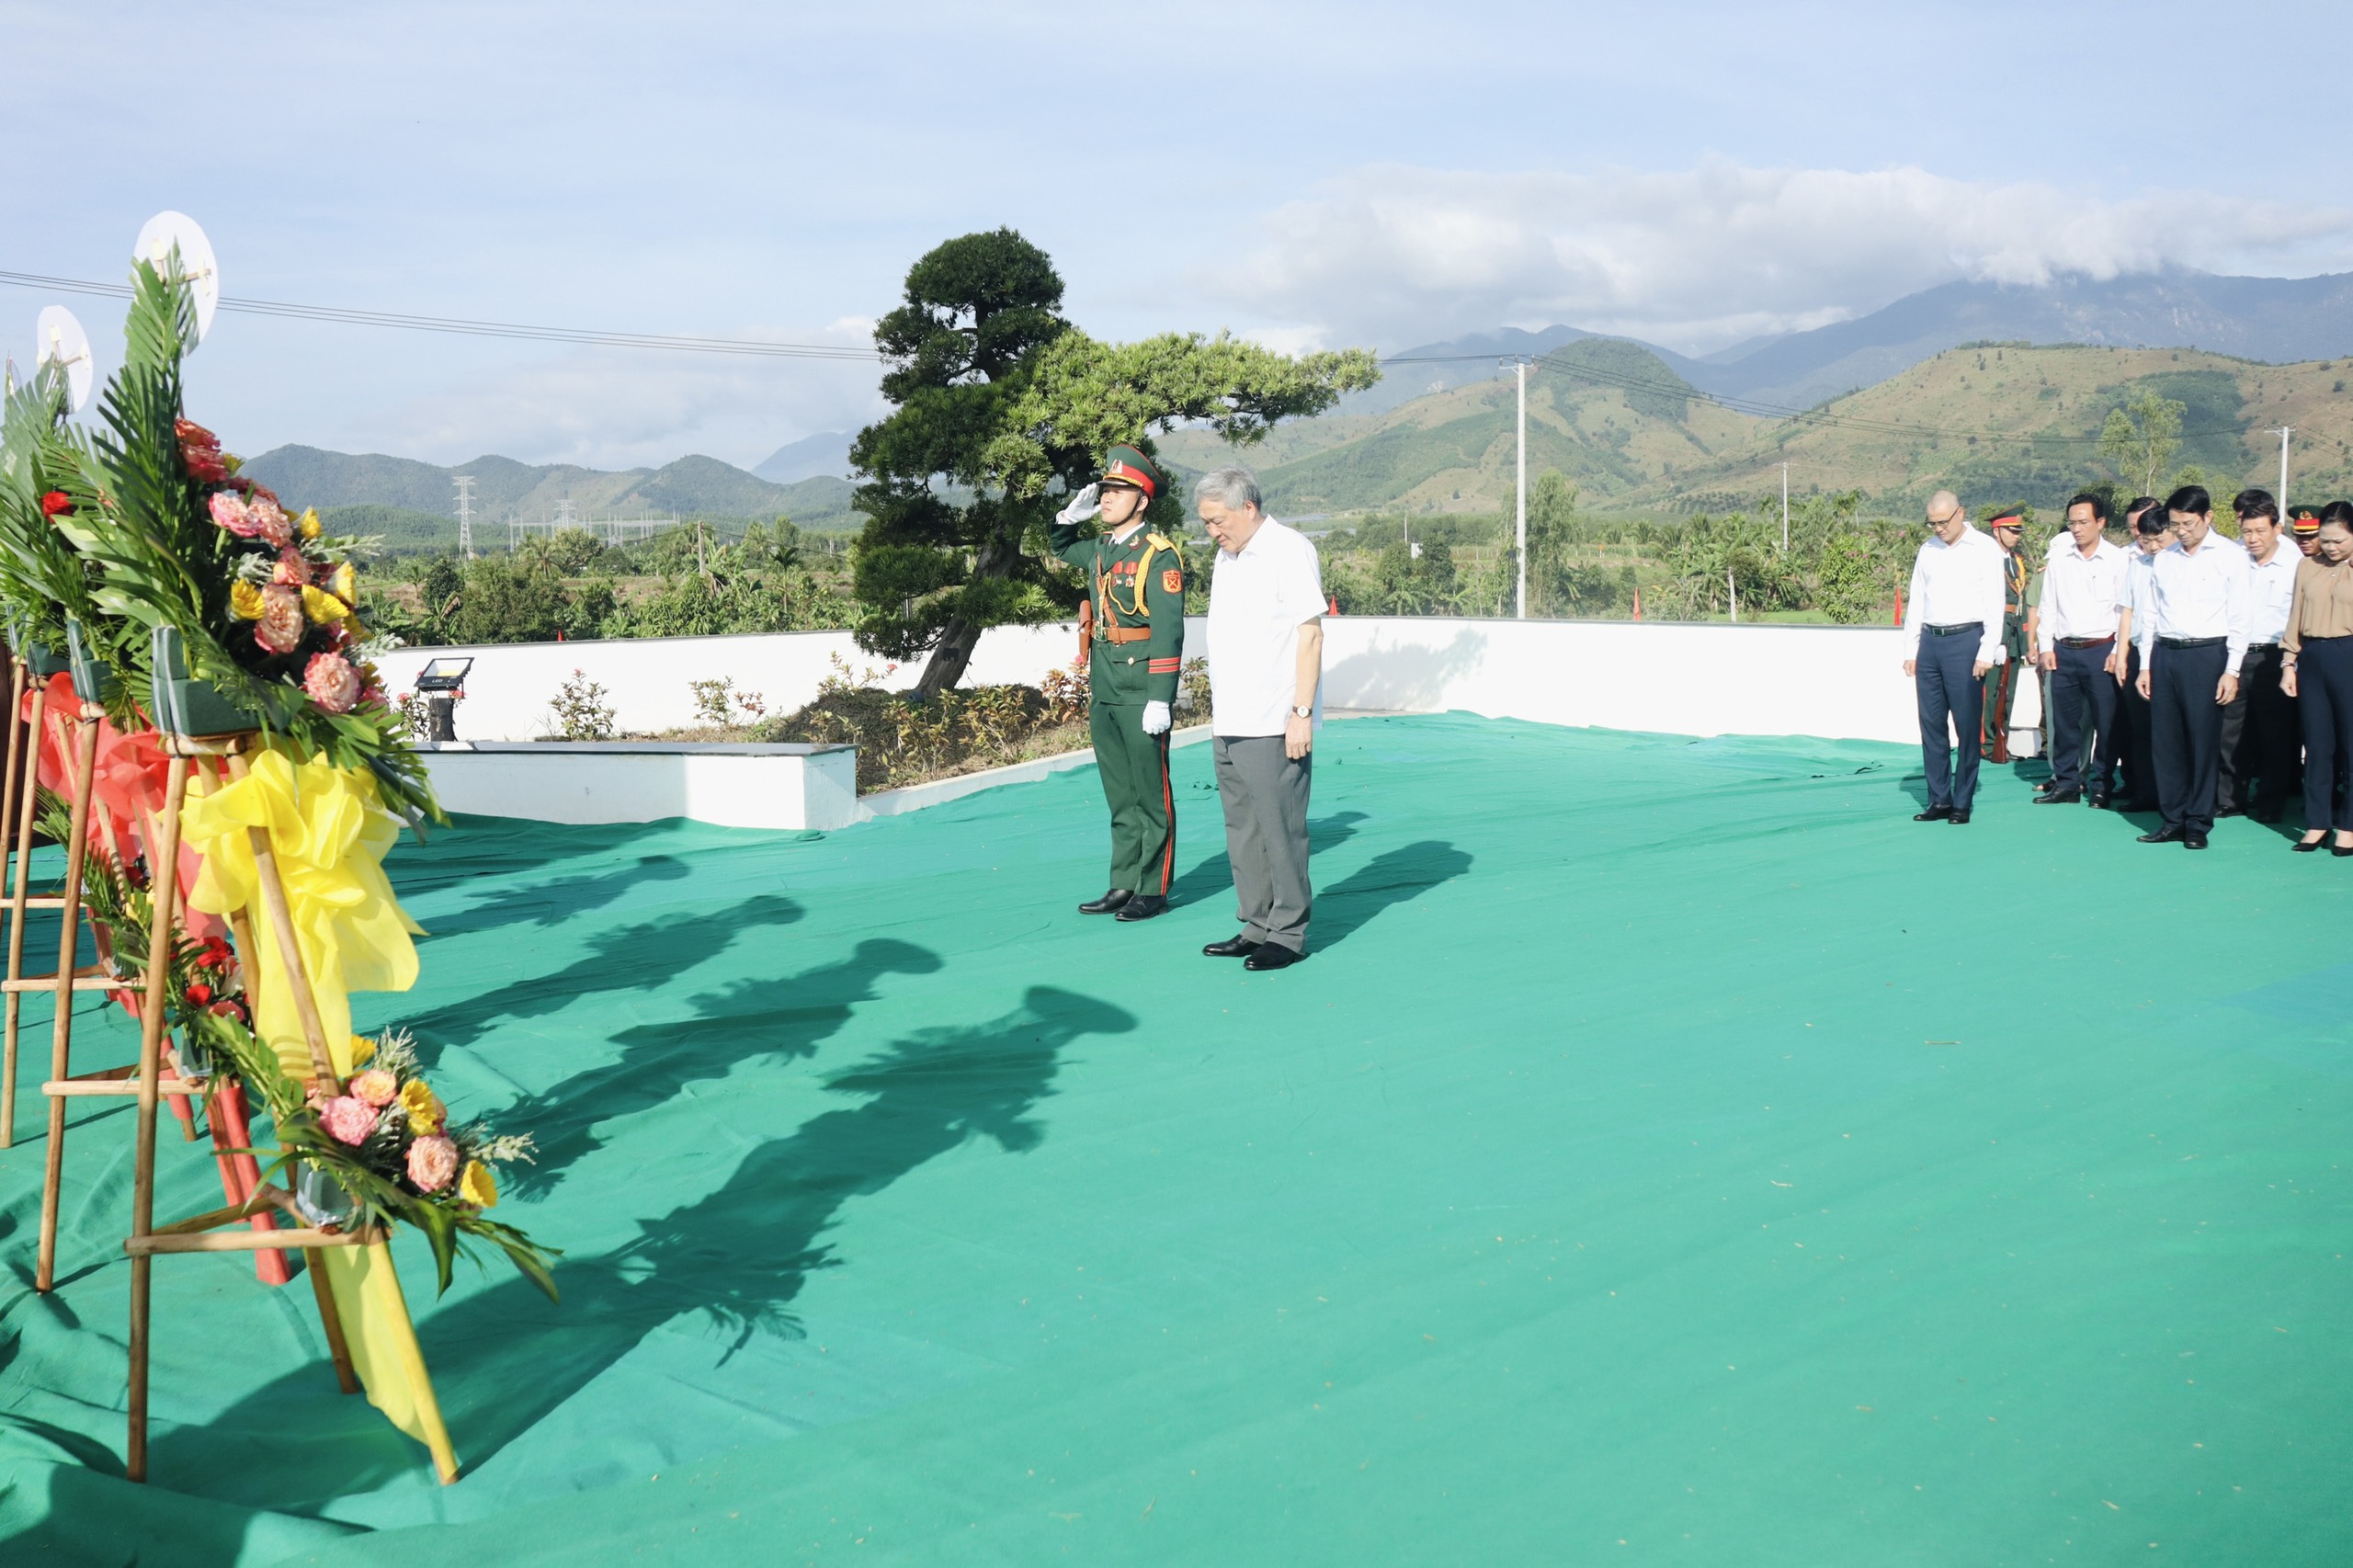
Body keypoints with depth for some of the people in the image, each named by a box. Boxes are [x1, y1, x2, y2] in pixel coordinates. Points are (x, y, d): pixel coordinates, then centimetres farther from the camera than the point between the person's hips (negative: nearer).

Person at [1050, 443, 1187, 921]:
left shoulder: (1160, 554, -12)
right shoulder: (1099, 549, 11)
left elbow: (1168, 632, -17)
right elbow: (1059, 545, 34)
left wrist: (1160, 699, -22)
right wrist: (1074, 512, 13)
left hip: (1140, 693, -7)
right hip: (1103, 692, 7)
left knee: (1151, 796, 2)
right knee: (1119, 796, 13)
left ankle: (1153, 890, 9)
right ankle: (1124, 885, 20)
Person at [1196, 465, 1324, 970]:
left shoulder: (1289, 550, -8)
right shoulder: (1226, 557, 17)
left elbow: (1310, 634, -12)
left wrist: (1302, 713, -16)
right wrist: (1220, 712, 15)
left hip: (1273, 727, -8)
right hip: (1228, 723, 8)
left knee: (1281, 833, -3)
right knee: (1242, 833, 11)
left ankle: (1289, 935, 4)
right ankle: (1255, 926, 19)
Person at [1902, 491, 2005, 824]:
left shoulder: (1985, 549, 0)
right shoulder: (1928, 550, 14)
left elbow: (1994, 603, -4)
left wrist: (1987, 653, -10)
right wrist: (1910, 650, 12)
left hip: (1966, 640, -5)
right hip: (1930, 640, 5)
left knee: (1967, 726, -2)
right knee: (1931, 724, 5)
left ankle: (1962, 803, 4)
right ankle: (1939, 800, 12)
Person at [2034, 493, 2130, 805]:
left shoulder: (2116, 560, -1)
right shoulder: (2058, 559, 8)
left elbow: (2126, 610, -1)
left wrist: (2119, 653, -7)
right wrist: (2046, 646, 4)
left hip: (2101, 650, -3)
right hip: (2063, 650, 3)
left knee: (2105, 722, 1)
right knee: (2064, 720, 6)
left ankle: (2102, 786, 11)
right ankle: (2066, 783, 13)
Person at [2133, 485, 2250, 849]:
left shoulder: (2229, 556, 0)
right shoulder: (2164, 558, 12)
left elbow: (2239, 618, -3)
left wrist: (2232, 670, -8)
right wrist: (2145, 665, 11)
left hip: (2206, 654, -4)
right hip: (2164, 654, 4)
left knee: (2203, 742, -1)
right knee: (2166, 741, 5)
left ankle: (2198, 824, 7)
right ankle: (2172, 820, 13)